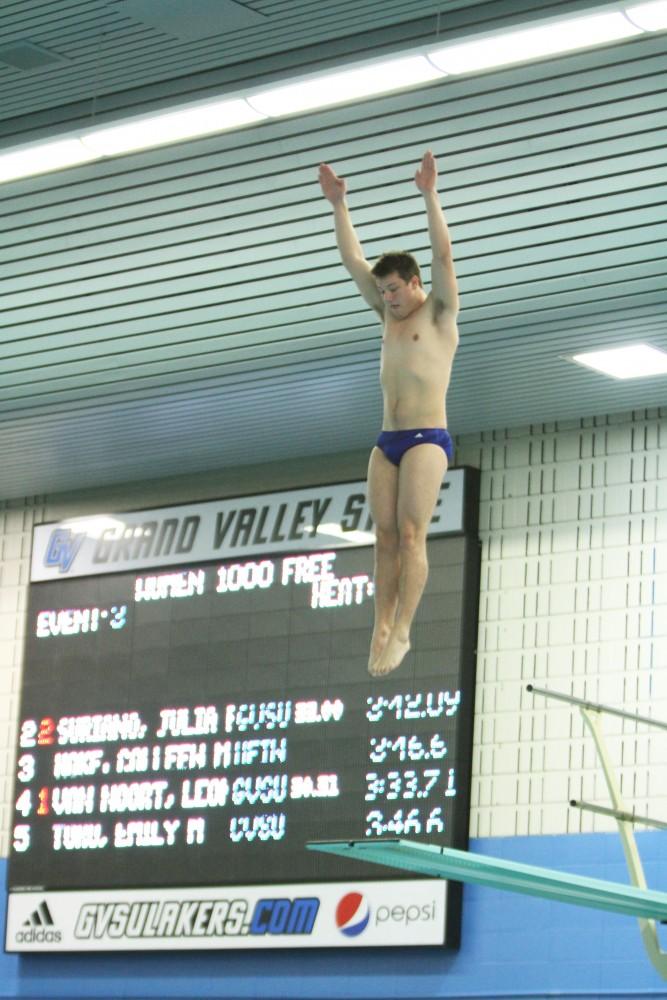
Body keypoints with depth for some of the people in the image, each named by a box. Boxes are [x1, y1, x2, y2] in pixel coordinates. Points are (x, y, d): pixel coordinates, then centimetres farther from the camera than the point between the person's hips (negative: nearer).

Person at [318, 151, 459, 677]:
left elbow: (443, 255, -13)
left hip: (427, 440, -6)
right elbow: (354, 261, 16)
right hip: (387, 441, 7)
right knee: (386, 537, 0)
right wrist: (339, 206, 11)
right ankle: (382, 628, -3)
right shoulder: (389, 316, 17)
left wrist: (430, 195, -19)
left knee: (411, 534, -13)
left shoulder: (439, 313, 1)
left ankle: (402, 632, -16)